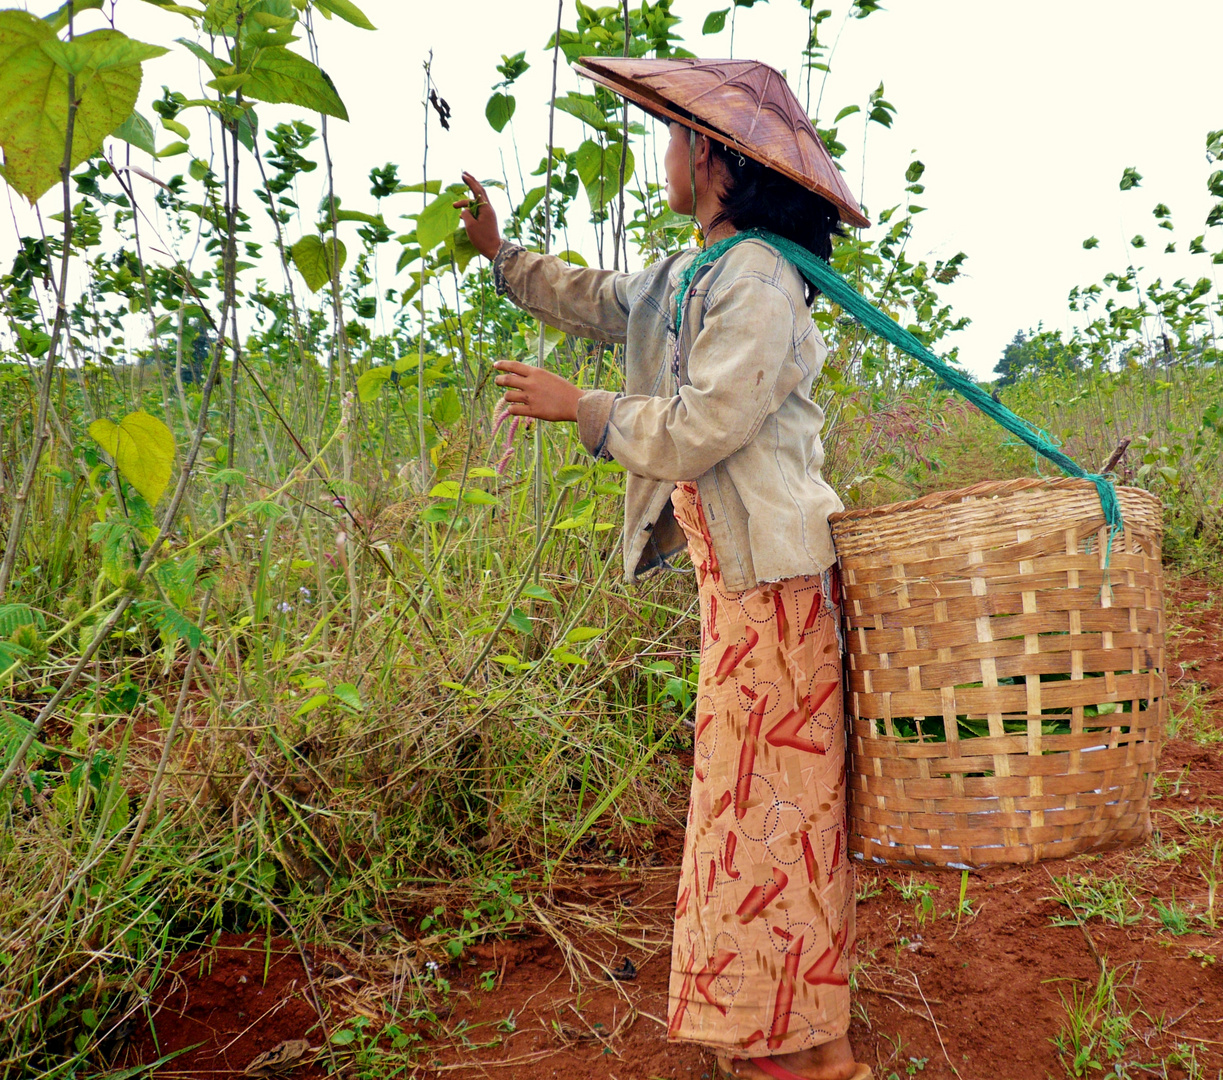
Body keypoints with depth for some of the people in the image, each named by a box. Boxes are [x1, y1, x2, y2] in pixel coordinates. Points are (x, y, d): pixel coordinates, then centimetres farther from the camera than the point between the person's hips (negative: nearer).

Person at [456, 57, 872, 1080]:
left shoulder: (757, 281, -15)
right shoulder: (687, 277, 16)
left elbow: (701, 427, -19)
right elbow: (600, 304, 33)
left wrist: (580, 408, -9)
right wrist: (500, 251, 31)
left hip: (772, 572, -10)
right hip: (734, 567, 10)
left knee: (772, 798, -4)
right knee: (754, 793, 14)